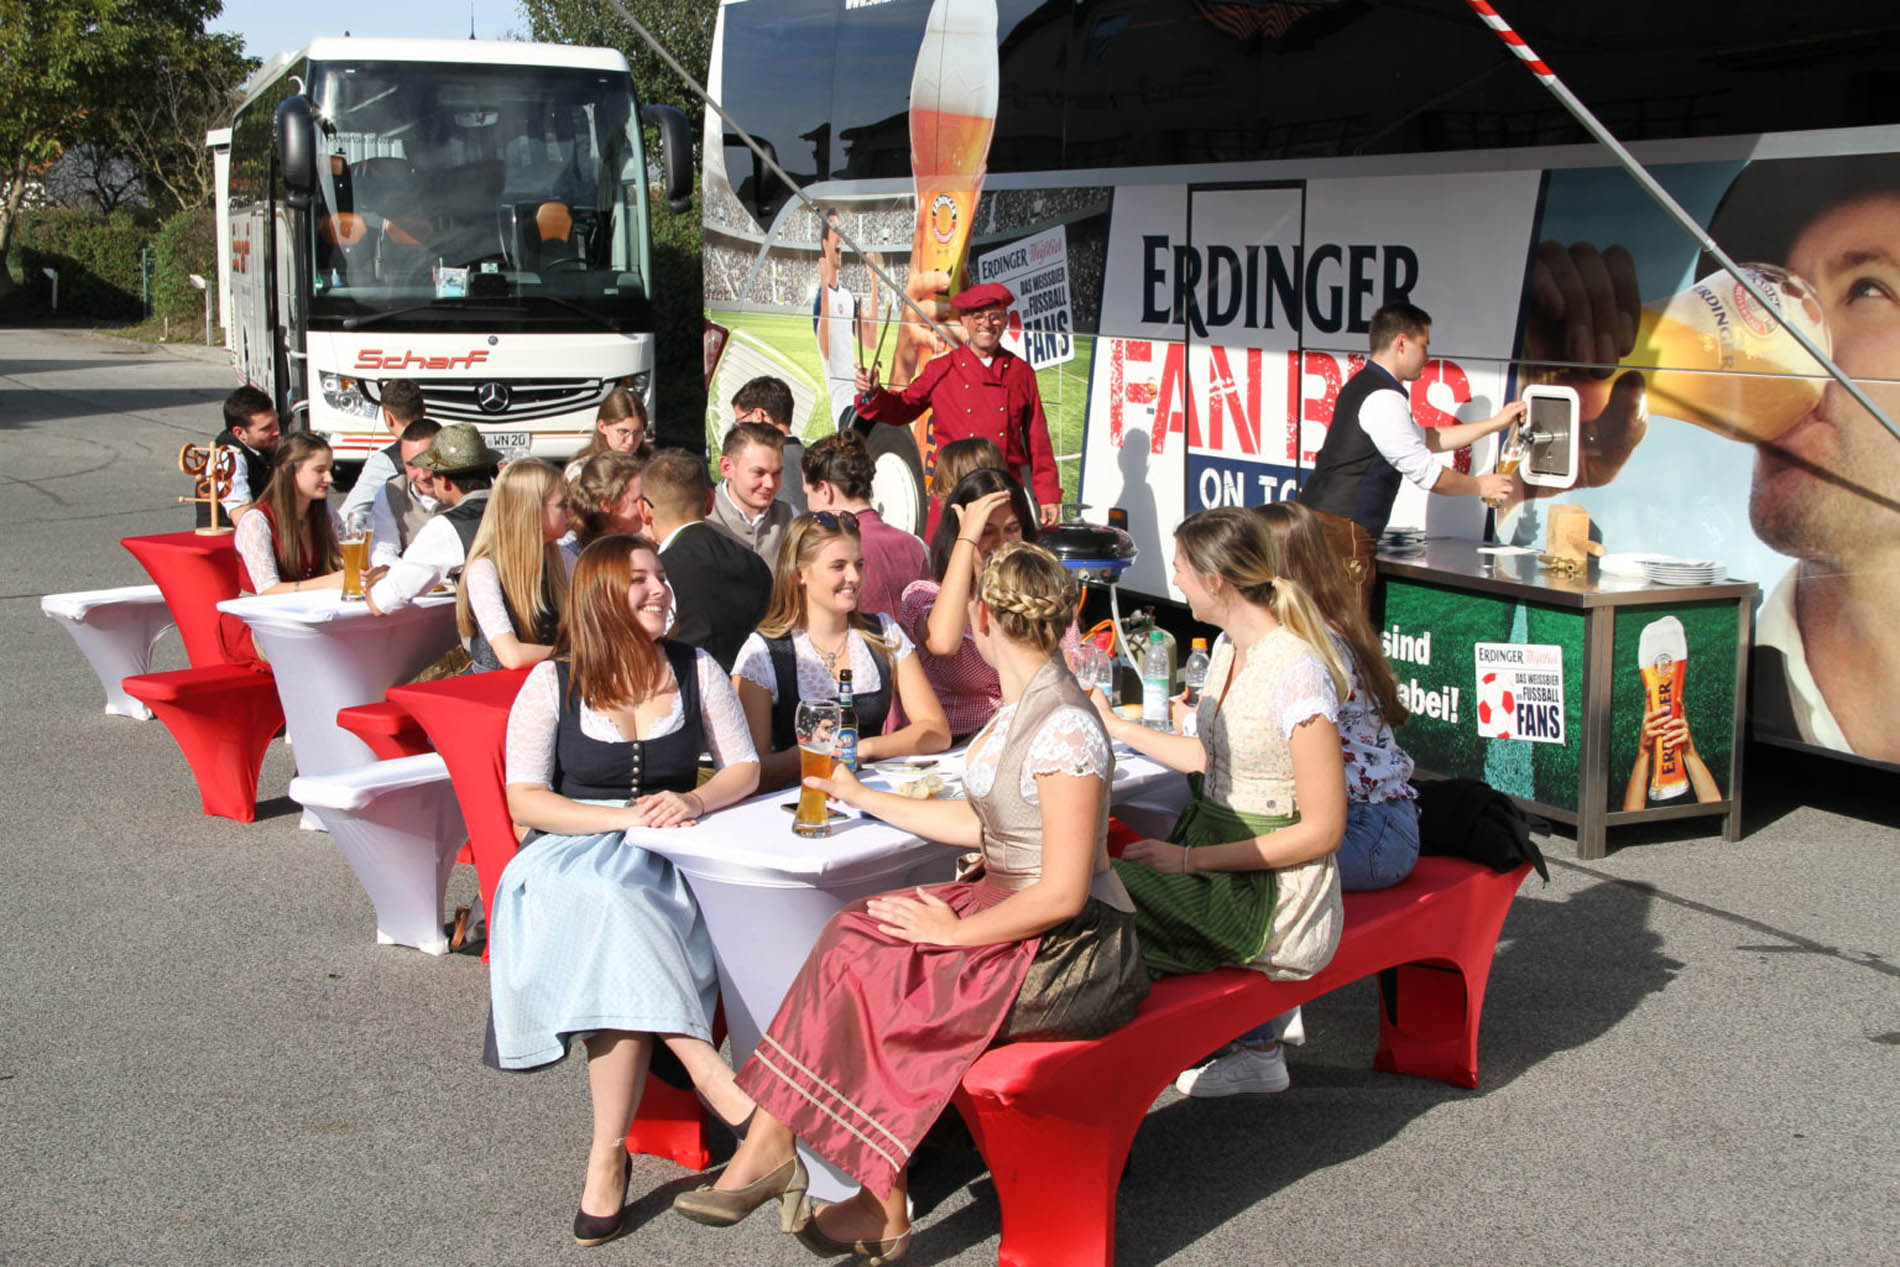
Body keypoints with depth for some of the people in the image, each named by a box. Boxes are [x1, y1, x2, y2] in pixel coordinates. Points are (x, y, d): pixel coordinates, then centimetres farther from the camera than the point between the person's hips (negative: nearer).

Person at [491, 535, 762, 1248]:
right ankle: (719, 1084, -39)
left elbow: (744, 767, 9)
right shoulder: (552, 683, 3)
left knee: (617, 949, -34)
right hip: (570, 855, -1)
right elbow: (526, 801, -3)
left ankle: (609, 1153, -31)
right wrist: (624, 817, -17)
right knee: (610, 902, -38)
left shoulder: (695, 672, 9)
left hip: (664, 859, 1)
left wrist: (694, 801, -13)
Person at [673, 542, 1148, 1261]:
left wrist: (954, 934, -16)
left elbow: (1064, 891, -22)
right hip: (1011, 907, 8)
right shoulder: (1021, 708, 9)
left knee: (867, 981, -16)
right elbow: (982, 824, 16)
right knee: (857, 935, -11)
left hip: (1073, 950, -8)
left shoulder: (1064, 729, -21)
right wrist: (862, 796, 23)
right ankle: (770, 1149, -11)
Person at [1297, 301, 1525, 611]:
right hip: (1342, 529, -10)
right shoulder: (1384, 399, -14)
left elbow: (1428, 439, 28)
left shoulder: (1367, 386, 19)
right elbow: (1426, 474, -12)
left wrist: (1496, 423, 26)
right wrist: (1481, 486, 5)